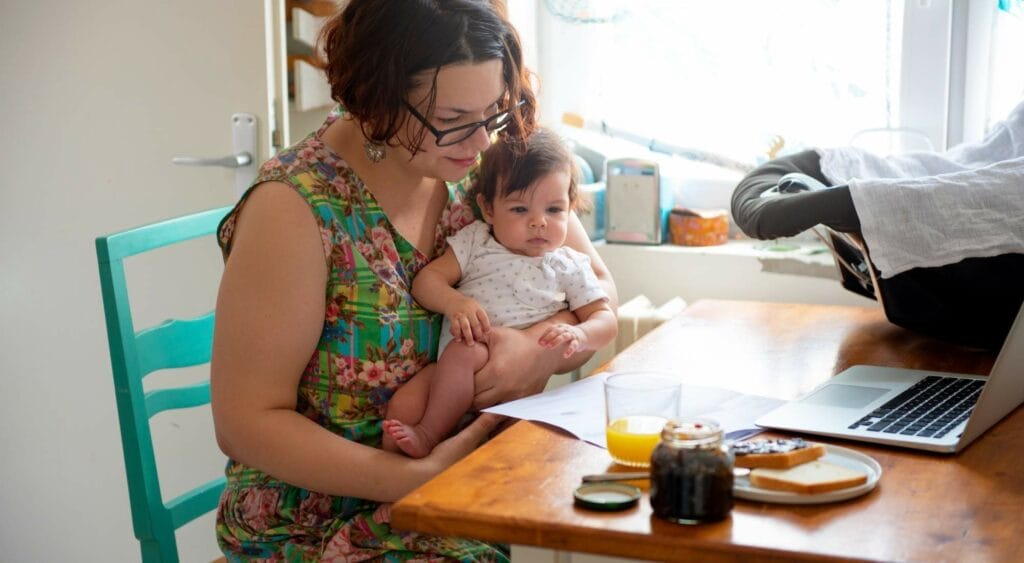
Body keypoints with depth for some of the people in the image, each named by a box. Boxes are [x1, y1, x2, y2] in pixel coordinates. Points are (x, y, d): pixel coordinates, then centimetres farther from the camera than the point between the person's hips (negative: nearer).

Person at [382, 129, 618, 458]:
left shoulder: (569, 267, 10)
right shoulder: (475, 242, 13)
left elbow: (604, 319, 7)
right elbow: (427, 279, 5)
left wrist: (578, 336, -17)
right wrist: (454, 303, -18)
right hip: (449, 371, 3)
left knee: (463, 352, -32)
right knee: (402, 405, -21)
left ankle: (429, 435, -20)